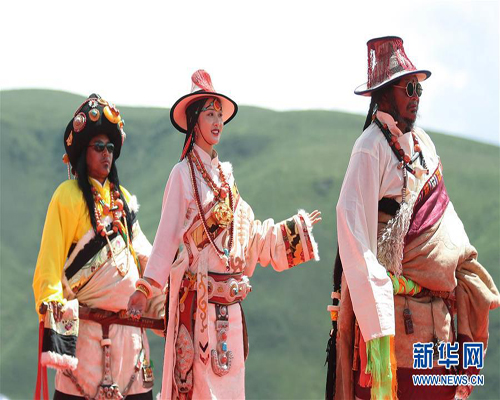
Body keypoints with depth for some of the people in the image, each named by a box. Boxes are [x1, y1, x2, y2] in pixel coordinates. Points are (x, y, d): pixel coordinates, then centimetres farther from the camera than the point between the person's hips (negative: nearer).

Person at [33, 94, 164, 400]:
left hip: (130, 327, 6)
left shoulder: (122, 198, 17)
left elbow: (144, 258, 18)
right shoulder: (69, 196, -3)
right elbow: (50, 261, -9)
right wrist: (54, 314, -19)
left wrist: (165, 309, 12)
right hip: (87, 327, -6)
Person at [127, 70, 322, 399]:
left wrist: (295, 229, 26)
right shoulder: (183, 174, -3)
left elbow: (248, 235, 18)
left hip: (228, 300, 6)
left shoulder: (224, 175, 16)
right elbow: (167, 234, -7)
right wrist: (145, 288, -14)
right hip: (197, 295, -6)